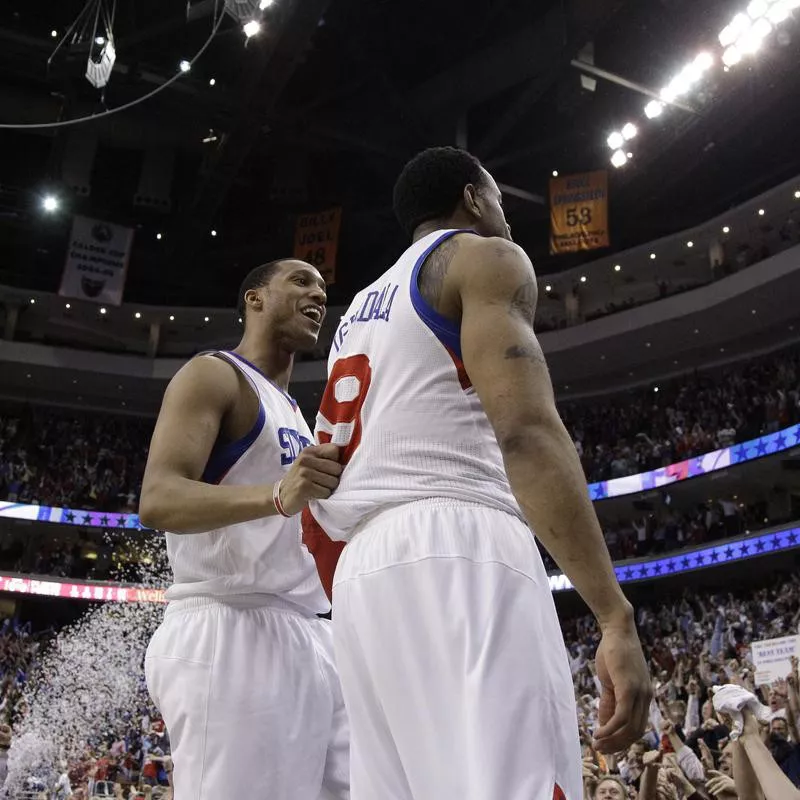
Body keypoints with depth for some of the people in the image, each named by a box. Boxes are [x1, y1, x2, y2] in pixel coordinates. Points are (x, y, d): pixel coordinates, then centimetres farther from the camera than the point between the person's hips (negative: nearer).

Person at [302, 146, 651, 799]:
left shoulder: (358, 315, 30)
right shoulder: (484, 258, 7)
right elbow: (527, 431, -12)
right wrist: (618, 618, -16)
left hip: (366, 573, 9)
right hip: (460, 555, -8)